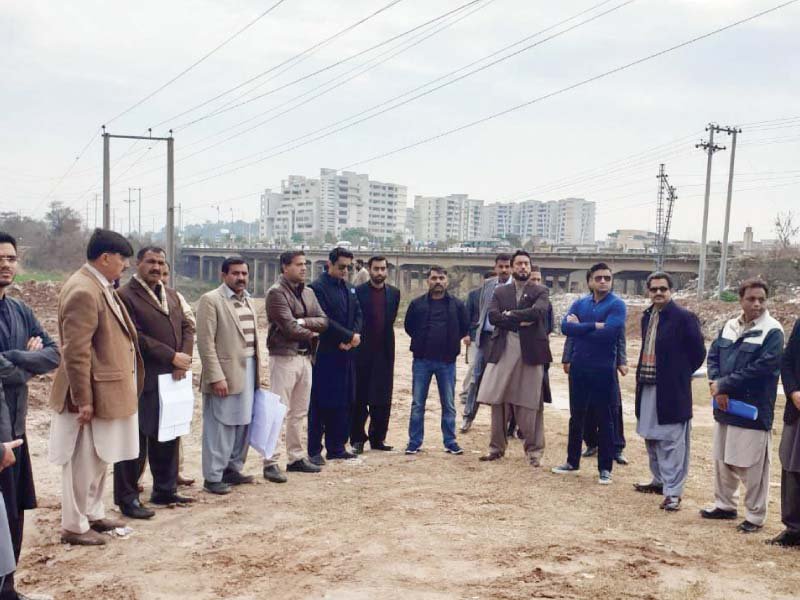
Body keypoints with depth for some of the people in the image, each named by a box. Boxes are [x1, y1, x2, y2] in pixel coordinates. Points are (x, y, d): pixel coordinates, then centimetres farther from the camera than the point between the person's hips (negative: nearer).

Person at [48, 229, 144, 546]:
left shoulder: (101, 287, 9)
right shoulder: (83, 292, -21)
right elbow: (75, 352, -23)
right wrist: (83, 400, -21)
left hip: (108, 391, 10)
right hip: (93, 394, -10)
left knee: (99, 460, 20)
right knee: (83, 463, 4)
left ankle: (93, 514, 35)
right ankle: (73, 526, 18)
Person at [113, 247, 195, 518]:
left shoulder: (171, 295, 16)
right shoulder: (125, 295, -10)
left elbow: (187, 327, 12)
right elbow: (136, 336, -17)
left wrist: (184, 357, -6)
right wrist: (172, 357, -16)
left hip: (172, 379, 8)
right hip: (142, 382, -7)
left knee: (168, 439, 15)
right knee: (135, 442, 1)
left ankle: (165, 490, 28)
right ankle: (127, 498, 12)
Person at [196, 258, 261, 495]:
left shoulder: (247, 301, 15)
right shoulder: (211, 300, -8)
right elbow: (206, 342, -13)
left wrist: (257, 371, 11)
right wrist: (216, 377, -18)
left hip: (248, 371, 7)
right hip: (225, 373, -7)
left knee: (242, 423, 12)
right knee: (221, 426, -1)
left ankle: (232, 469, 24)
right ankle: (213, 477, 9)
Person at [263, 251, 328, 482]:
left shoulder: (308, 293, 14)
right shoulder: (276, 292, -9)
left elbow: (323, 321, 5)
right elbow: (289, 328, -17)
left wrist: (302, 321, -13)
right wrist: (312, 333, -1)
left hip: (305, 357, 8)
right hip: (284, 357, -8)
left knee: (299, 412, 14)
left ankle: (296, 457, 24)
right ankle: (270, 463, -1)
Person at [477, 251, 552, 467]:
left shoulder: (540, 291, 6)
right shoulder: (500, 291, 12)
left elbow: (538, 311, -14)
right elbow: (493, 316, -4)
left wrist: (511, 314, -8)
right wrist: (520, 321, -13)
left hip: (530, 352, -2)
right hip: (503, 351, 2)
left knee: (530, 404, 1)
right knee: (498, 402, 5)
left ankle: (534, 450, 12)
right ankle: (497, 447, 17)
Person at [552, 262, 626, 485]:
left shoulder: (616, 305, -7)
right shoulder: (579, 303, 7)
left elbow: (608, 333, -22)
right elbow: (566, 327, -10)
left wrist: (580, 327, -11)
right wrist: (594, 326, -19)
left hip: (603, 370, -4)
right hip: (578, 368, 4)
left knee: (605, 419, 4)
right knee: (576, 416, 14)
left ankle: (605, 468, 15)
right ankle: (572, 461, 27)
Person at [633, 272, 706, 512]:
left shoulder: (684, 317, -10)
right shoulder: (648, 316, 11)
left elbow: (698, 352, -6)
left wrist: (679, 374, 0)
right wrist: (643, 373, 13)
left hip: (671, 390, -7)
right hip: (647, 387, 7)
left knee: (672, 442, -3)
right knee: (651, 438, 18)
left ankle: (672, 492, 4)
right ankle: (659, 480, 34)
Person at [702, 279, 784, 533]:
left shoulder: (772, 331, -11)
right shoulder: (729, 326, 9)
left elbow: (762, 368, -19)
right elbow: (713, 355, 9)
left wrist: (724, 384, -15)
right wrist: (716, 385, -9)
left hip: (753, 410, -6)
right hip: (724, 406, 6)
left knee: (752, 467, 1)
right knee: (722, 460, 16)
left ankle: (755, 516, 16)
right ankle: (725, 505, 32)